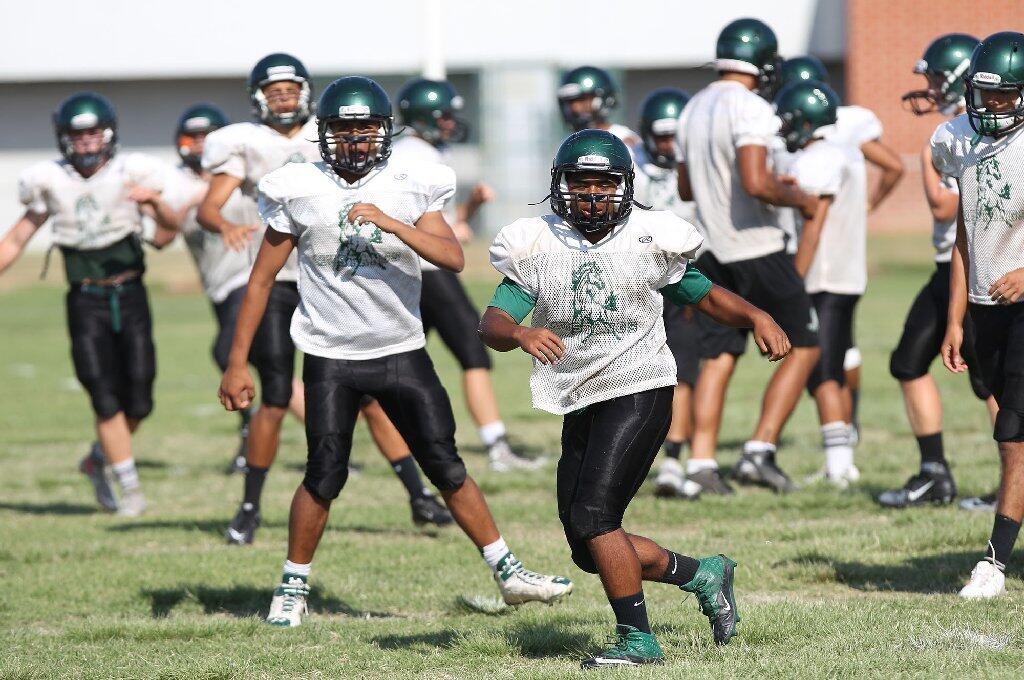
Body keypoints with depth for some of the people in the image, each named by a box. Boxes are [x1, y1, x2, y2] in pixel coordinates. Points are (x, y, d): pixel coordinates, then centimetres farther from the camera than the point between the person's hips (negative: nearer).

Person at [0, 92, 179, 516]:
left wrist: (155, 203, -27)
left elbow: (166, 235, -7)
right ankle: (129, 487, 1)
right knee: (105, 397, -8)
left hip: (130, 295, 0)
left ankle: (97, 461, 24)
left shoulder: (132, 174, -3)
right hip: (86, 302, 0)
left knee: (138, 399, -2)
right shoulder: (52, 184, 1)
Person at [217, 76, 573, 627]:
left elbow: (454, 258, -15)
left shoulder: (409, 188, -3)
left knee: (447, 468, 1)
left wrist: (390, 223, -28)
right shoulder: (300, 193, -5)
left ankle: (508, 574, 9)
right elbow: (262, 280, 0)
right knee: (325, 476, -5)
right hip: (331, 356, -1)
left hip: (402, 353, 1)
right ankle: (293, 587, 13)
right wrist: (237, 363, -2)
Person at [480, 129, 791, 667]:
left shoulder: (649, 241, -1)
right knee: (589, 551, 7)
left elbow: (704, 296, 12)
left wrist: (756, 318, -6)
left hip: (639, 390, -5)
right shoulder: (537, 248, 1)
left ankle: (637, 639, -10)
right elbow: (491, 325, -7)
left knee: (593, 515, -20)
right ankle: (701, 575, 27)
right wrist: (521, 334, -30)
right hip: (579, 403, 5)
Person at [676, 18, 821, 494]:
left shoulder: (694, 109, 10)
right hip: (755, 249, -7)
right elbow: (756, 183, -29)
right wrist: (798, 198, -10)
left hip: (712, 251, 7)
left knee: (719, 356, 11)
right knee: (803, 347, 4)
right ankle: (760, 451, -4)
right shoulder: (750, 108, -17)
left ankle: (701, 461, 3)